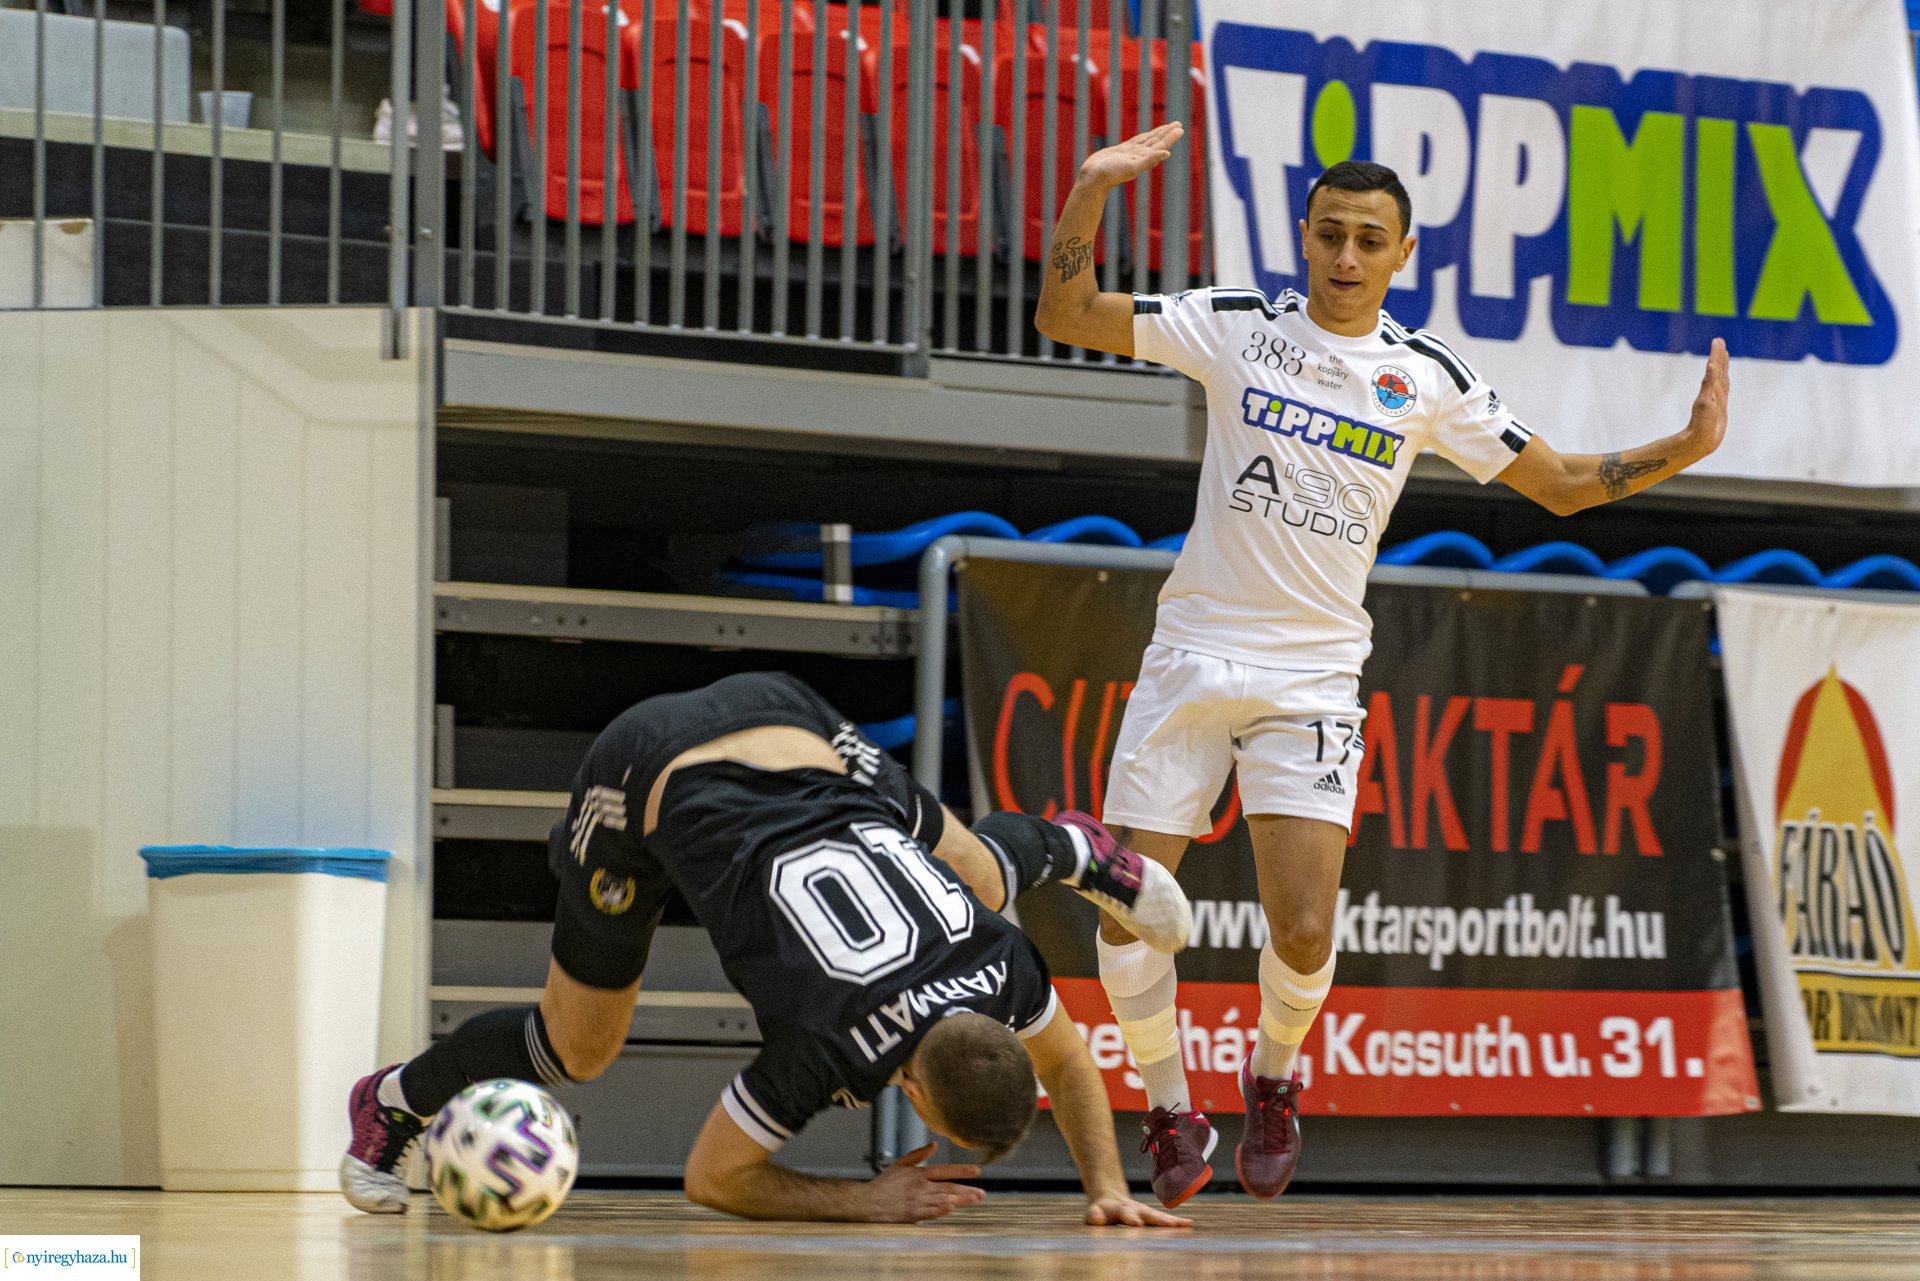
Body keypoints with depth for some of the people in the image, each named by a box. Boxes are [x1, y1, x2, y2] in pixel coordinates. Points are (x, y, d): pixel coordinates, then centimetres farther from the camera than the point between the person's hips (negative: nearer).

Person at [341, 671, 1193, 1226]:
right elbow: (713, 1178, -20)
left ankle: (1072, 850, 52)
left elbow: (1069, 1063, 2)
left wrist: (1108, 1191, -10)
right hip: (646, 781, -5)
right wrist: (866, 1203, -26)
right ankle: (393, 1104, 30)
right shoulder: (831, 1047, -33)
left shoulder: (1001, 962, -20)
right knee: (575, 1051, 4)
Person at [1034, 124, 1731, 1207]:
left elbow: (1559, 484, 9)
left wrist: (1685, 448, -4)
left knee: (1304, 933, -12)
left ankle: (1275, 1080, 20)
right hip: (1194, 655, 0)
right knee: (1127, 914, -7)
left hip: (1312, 678, 0)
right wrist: (1091, 194, -13)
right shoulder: (1237, 324, 0)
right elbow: (1064, 318, 0)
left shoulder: (1429, 376, 2)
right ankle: (1173, 1117, 15)